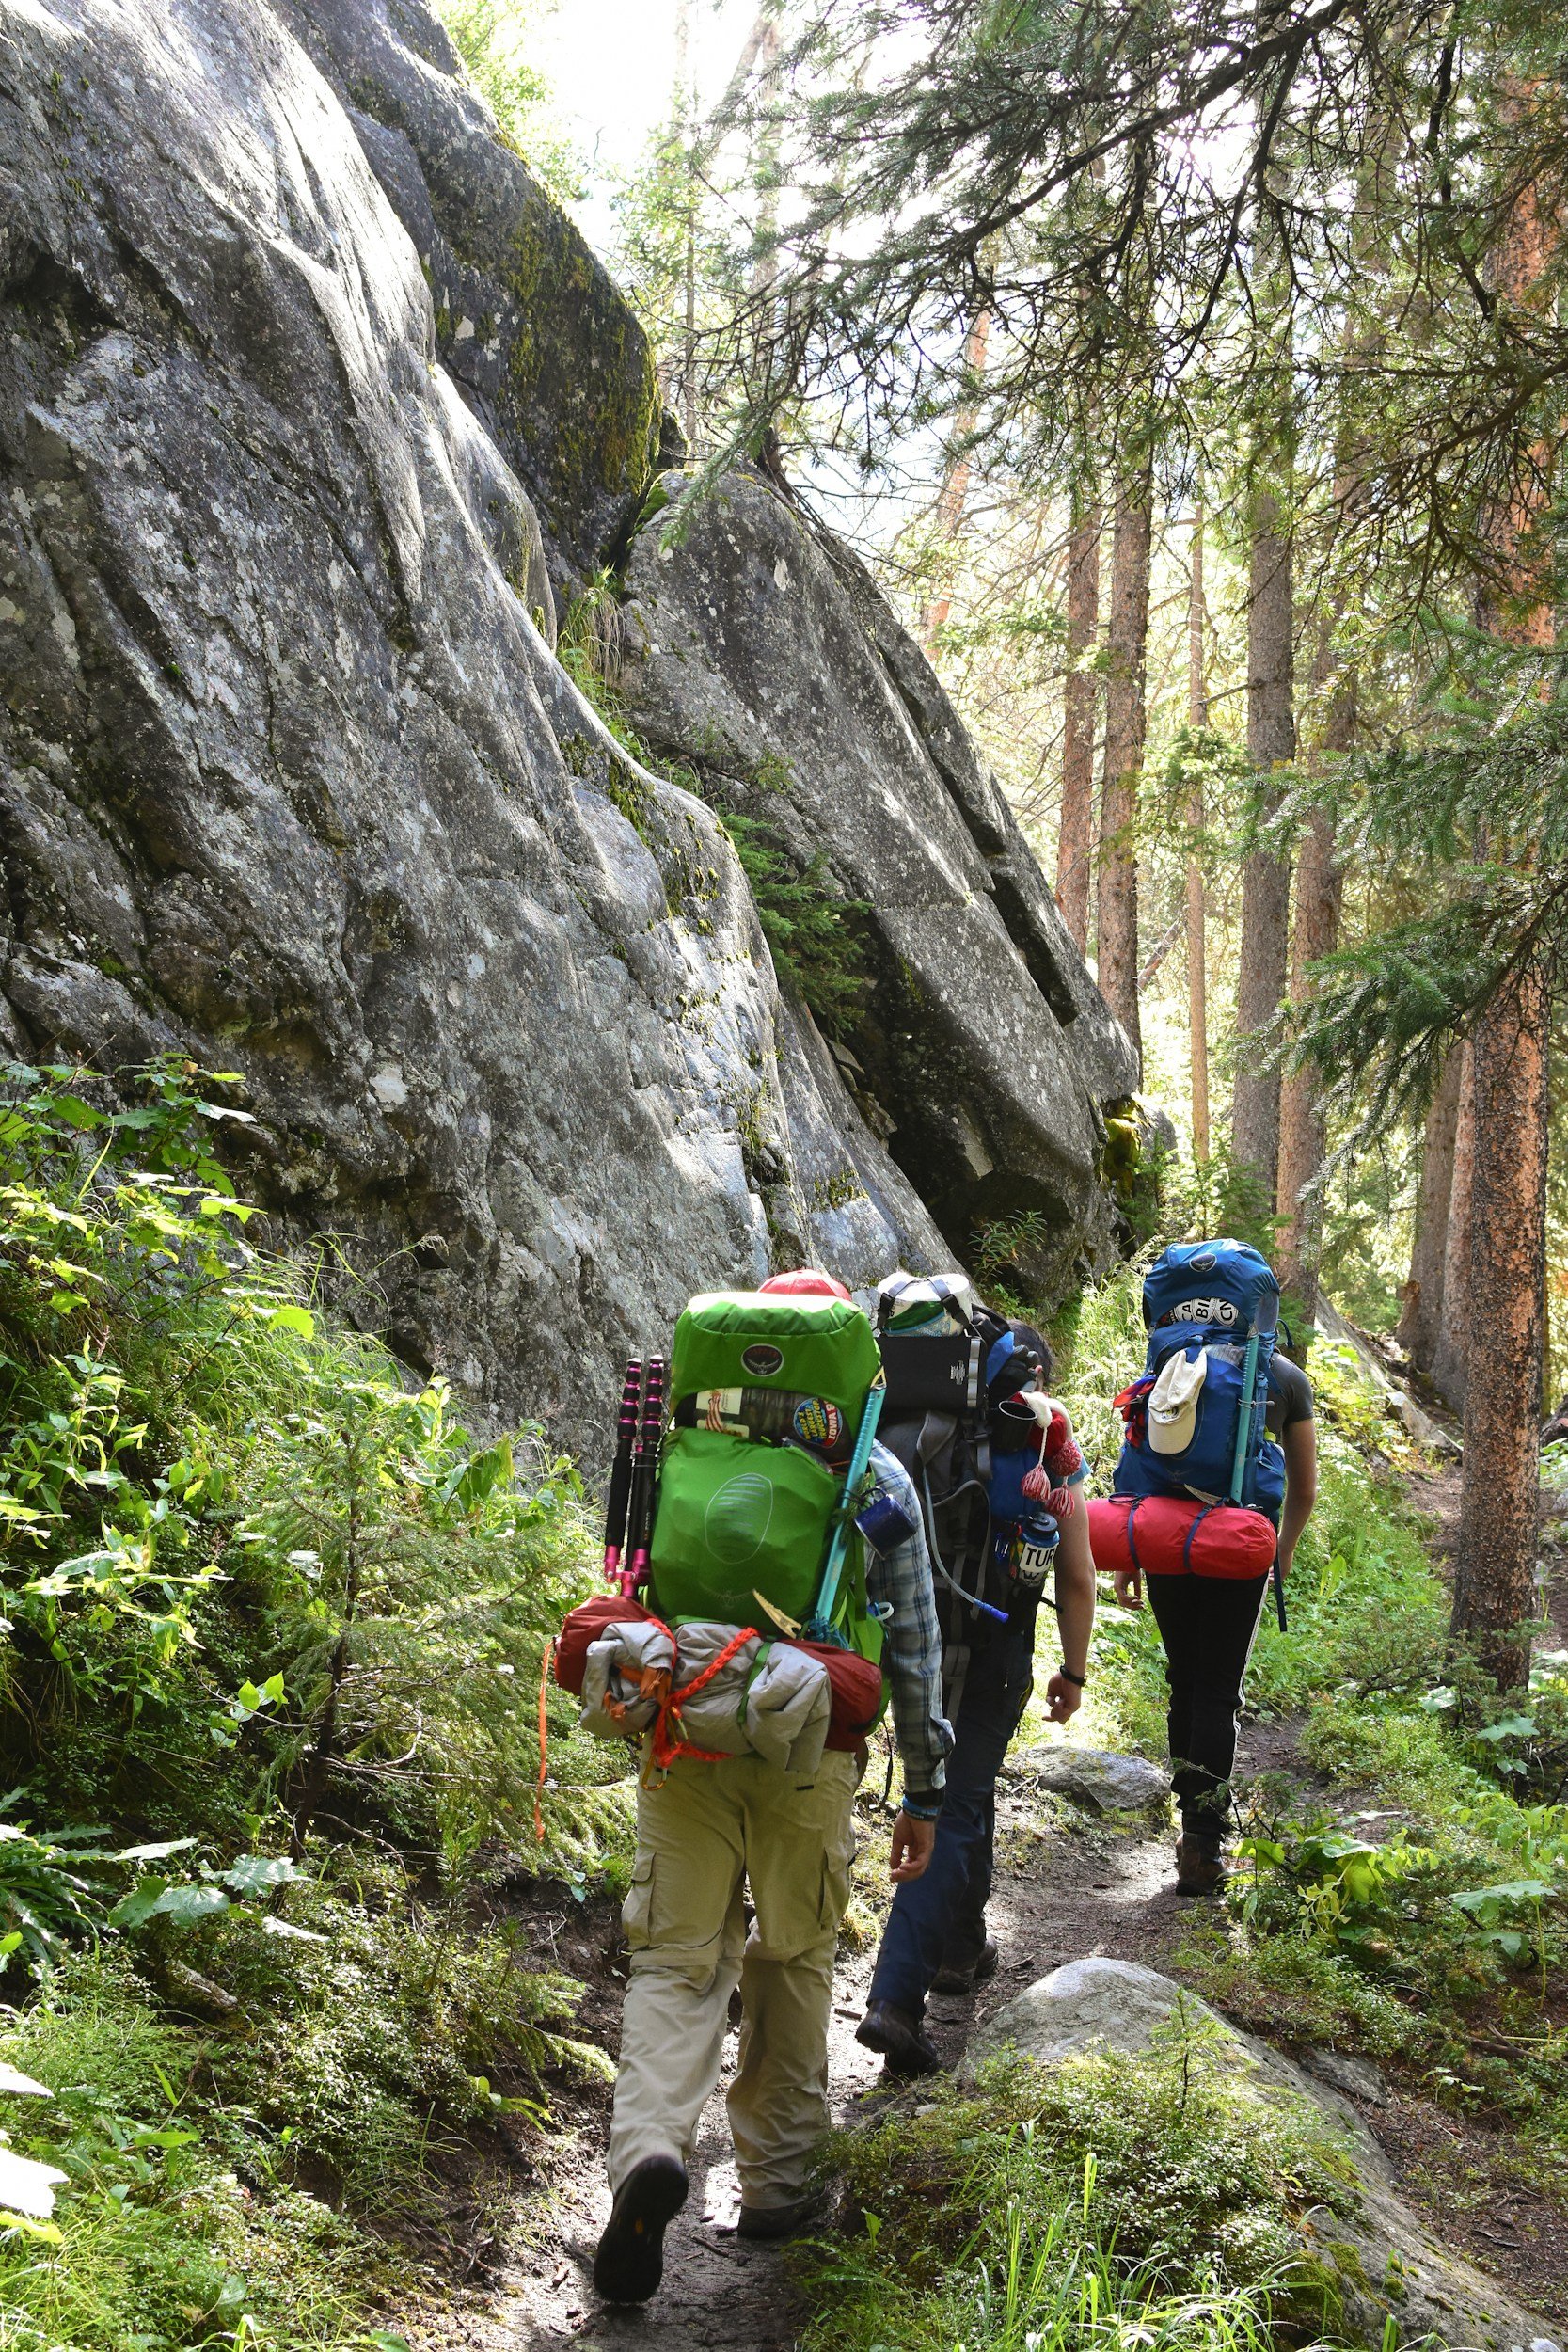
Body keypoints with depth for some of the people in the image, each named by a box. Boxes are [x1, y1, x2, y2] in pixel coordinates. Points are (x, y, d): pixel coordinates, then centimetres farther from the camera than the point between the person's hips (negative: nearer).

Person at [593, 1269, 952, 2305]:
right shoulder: (882, 1480, 2)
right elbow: (913, 1646, 3)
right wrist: (925, 1791, 9)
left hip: (688, 1737, 0)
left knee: (679, 1956, 7)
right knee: (794, 1958, 17)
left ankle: (651, 2144, -18)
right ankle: (776, 2186, 25)